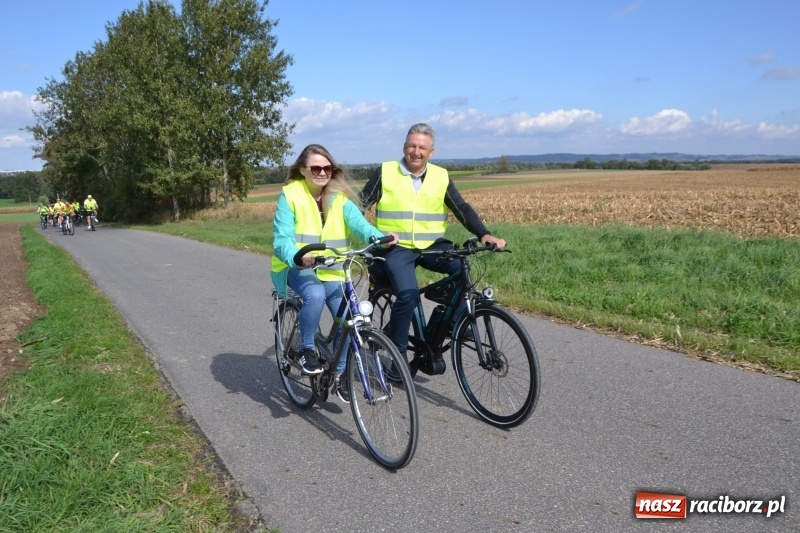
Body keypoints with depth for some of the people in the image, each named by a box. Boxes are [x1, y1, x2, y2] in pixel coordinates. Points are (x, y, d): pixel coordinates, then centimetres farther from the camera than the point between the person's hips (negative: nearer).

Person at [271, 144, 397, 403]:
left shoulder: (339, 197, 3)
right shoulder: (290, 195, -7)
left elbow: (358, 222, -15)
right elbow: (282, 238, -17)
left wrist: (379, 238, -37)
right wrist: (296, 257, -40)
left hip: (332, 270, 4)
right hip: (298, 268, -3)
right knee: (315, 295, -35)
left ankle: (340, 373, 15)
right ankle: (306, 350, -10)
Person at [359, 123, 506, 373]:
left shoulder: (441, 176, 7)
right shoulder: (384, 173, 2)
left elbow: (463, 209, 2)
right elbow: (360, 206, 6)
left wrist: (484, 234, -13)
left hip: (431, 245, 3)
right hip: (396, 247, -3)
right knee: (408, 295, -26)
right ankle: (396, 351, 0)